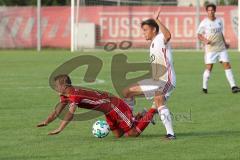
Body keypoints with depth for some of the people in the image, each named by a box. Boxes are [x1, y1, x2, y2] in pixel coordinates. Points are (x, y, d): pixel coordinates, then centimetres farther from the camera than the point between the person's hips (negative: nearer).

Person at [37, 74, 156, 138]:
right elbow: (57, 112, 4)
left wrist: (59, 130, -43)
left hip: (115, 105, -9)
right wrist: (45, 122, -10)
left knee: (134, 133, -5)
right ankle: (138, 118, 31)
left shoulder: (75, 95, -28)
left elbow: (70, 114, -39)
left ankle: (151, 112, 13)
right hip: (109, 111, 9)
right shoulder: (65, 96, 2)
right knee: (118, 134, 16)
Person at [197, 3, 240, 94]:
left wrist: (225, 43, 16)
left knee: (227, 65, -4)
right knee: (209, 68, -5)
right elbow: (199, 35, -2)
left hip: (221, 48, 4)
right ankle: (204, 87, 11)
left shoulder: (219, 21, 9)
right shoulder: (204, 22, -5)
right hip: (210, 49, -4)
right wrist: (205, 40, -20)